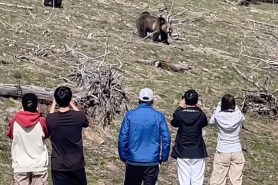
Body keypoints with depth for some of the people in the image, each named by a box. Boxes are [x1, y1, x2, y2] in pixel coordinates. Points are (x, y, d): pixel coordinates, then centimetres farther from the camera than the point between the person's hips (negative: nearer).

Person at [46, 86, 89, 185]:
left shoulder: (50, 119, -11)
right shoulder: (79, 116, -12)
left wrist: (53, 104, 28)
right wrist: (72, 104, 23)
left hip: (58, 166, 0)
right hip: (76, 165, 0)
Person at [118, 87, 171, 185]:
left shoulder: (130, 115, -3)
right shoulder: (159, 116, -3)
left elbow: (122, 137, -5)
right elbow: (166, 138, -5)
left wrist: (123, 157, 4)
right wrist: (163, 158, 4)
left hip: (133, 161, 1)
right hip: (152, 162, -1)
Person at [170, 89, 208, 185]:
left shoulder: (179, 114, -8)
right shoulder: (201, 115, -9)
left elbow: (173, 123, 13)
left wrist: (179, 108, 17)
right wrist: (199, 109, 15)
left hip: (182, 152, 0)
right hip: (198, 152, 0)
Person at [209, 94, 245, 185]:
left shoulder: (218, 116, -10)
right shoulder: (238, 115, -8)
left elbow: (211, 121, 13)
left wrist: (218, 107, 13)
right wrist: (235, 107, 17)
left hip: (222, 152, -1)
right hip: (237, 152, 1)